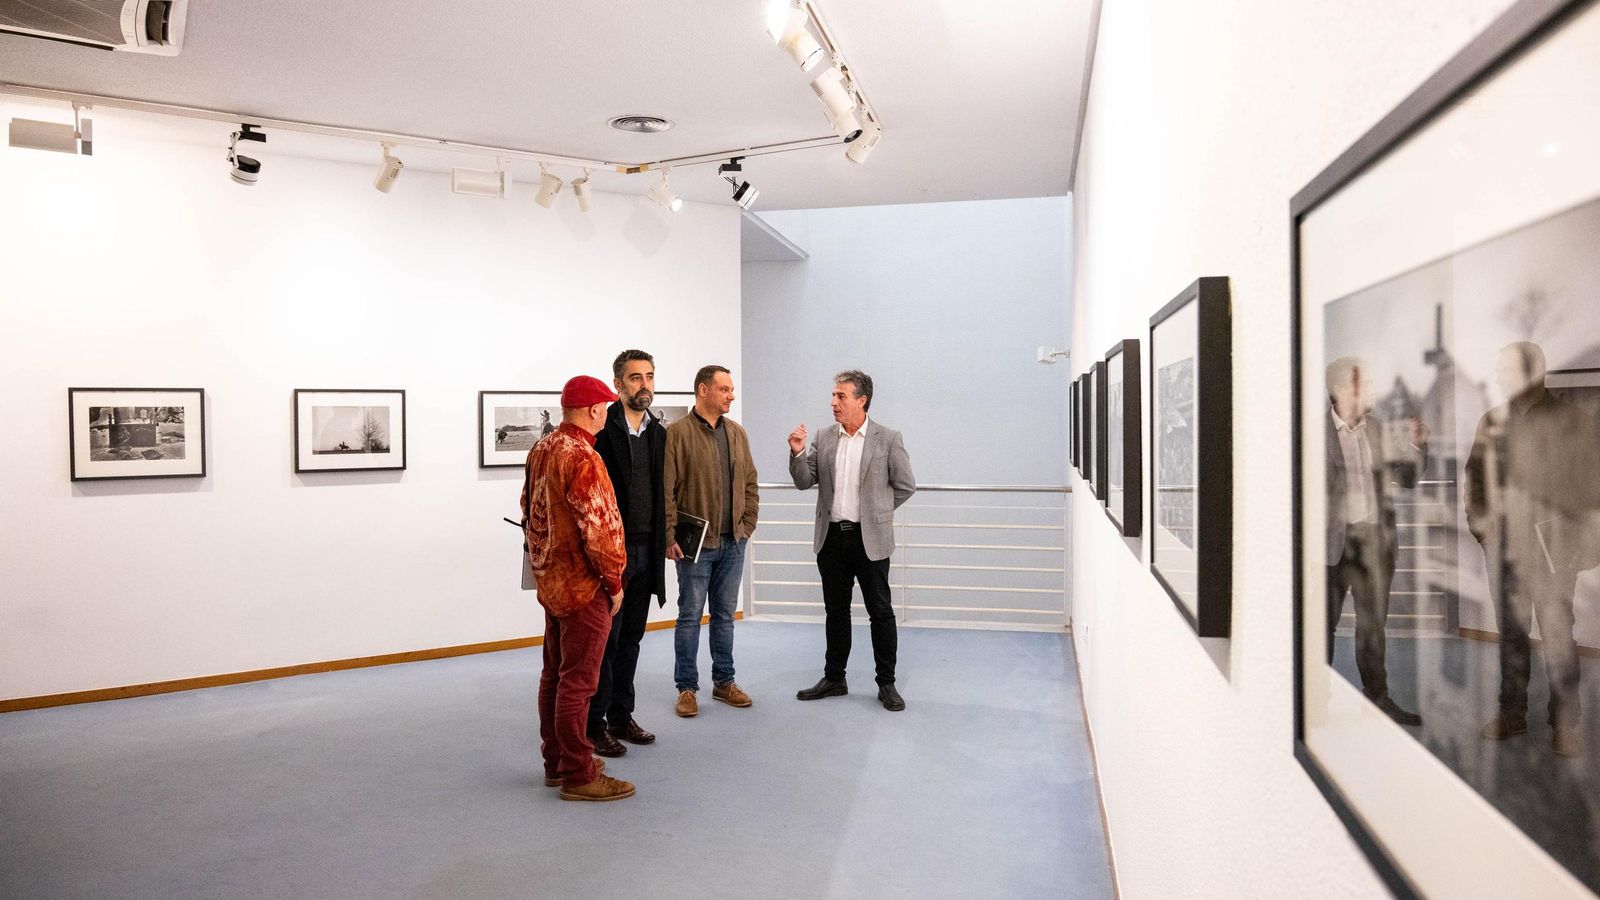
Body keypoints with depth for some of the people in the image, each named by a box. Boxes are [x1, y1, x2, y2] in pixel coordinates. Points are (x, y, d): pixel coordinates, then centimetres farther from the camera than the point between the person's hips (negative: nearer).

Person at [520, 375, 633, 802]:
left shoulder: (540, 450, 7)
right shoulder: (583, 459, -21)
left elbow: (530, 511, 16)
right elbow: (599, 529, -23)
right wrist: (614, 582, -12)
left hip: (551, 580, 9)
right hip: (583, 585, -9)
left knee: (555, 674, 17)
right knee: (577, 681, -1)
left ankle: (556, 762, 29)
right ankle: (578, 775, 8)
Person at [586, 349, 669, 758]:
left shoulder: (657, 433, 11)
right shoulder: (601, 429, -11)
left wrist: (659, 546, 12)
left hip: (645, 551, 6)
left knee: (630, 639, 14)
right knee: (605, 639, 2)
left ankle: (621, 717, 25)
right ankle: (595, 724, 13)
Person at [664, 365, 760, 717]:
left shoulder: (737, 433, 10)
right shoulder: (678, 433, -8)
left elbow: (750, 483, 15)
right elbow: (666, 490, -11)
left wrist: (747, 524, 7)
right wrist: (670, 537, -14)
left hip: (733, 542, 5)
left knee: (725, 615, 14)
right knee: (690, 616, 4)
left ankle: (724, 681, 25)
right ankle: (687, 688, 15)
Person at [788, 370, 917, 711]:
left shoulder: (887, 439, -5)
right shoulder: (824, 439, 5)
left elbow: (905, 485, 1)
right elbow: (804, 482, 2)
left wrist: (876, 512, 6)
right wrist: (798, 453, -14)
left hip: (870, 539, -4)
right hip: (832, 537, 4)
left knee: (880, 612, 3)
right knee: (835, 612, 14)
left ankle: (886, 684, 14)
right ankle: (834, 679, 25)